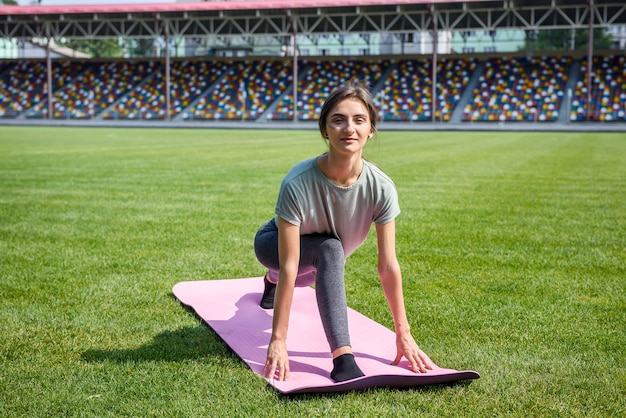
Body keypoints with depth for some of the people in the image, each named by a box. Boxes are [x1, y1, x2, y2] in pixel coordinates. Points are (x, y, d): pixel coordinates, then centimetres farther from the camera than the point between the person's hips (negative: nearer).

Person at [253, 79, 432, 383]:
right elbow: (289, 266, -37)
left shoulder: (381, 188, -28)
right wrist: (278, 340, -36)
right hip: (273, 245, -4)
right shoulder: (298, 184, -38)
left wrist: (403, 332, -19)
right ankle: (342, 358, -35)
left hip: (317, 260, 5)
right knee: (329, 249, -33)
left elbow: (388, 265, -22)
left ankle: (272, 280, 64)